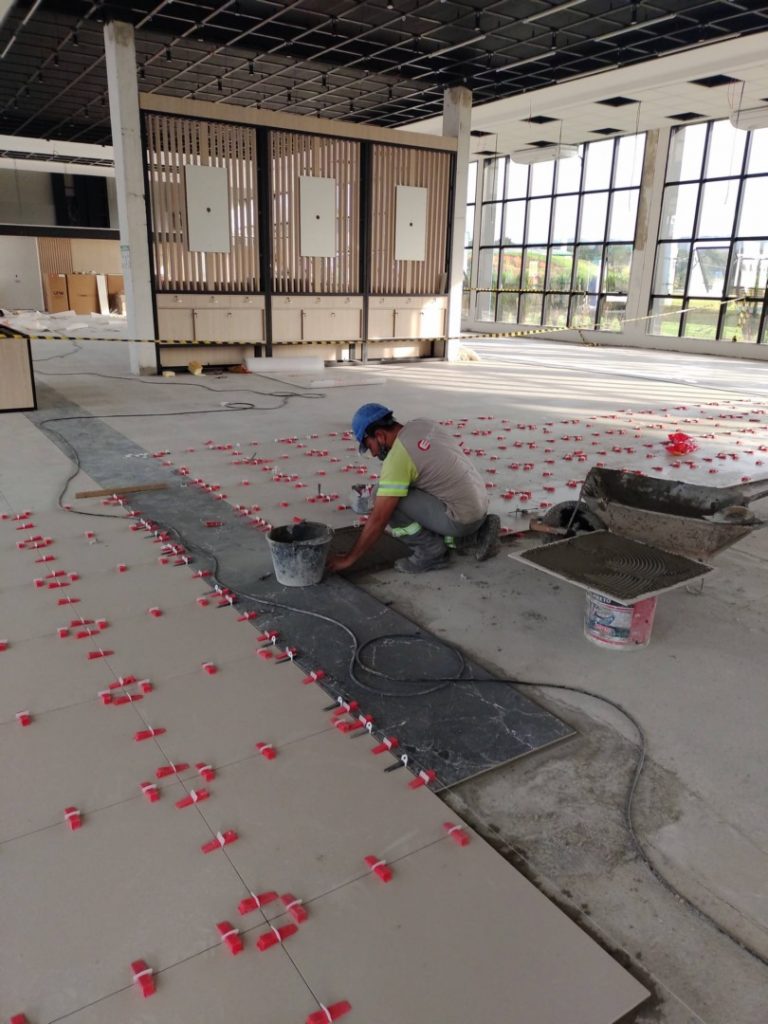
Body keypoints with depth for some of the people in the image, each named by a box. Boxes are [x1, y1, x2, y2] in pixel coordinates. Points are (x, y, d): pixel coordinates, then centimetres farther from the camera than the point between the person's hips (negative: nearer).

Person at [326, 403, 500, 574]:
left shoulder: (397, 457, -18)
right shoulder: (424, 424, 4)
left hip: (461, 518, -9)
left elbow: (378, 520, -17)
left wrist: (349, 558, -7)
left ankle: (431, 551, -2)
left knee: (386, 499, -12)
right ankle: (476, 536, 16)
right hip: (479, 507, 9)